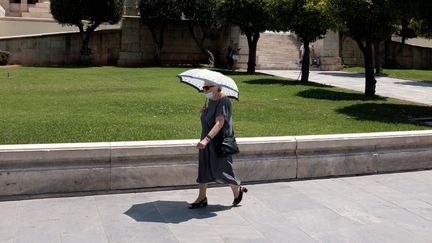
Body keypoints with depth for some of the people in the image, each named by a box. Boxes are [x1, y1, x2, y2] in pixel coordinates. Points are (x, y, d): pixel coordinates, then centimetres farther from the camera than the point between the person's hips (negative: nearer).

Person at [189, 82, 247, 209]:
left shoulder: (223, 102, -19)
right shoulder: (211, 101, 8)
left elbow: (219, 123, -32)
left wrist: (206, 139, -43)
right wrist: (204, 112, 0)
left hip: (219, 143, -9)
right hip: (207, 142, 9)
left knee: (221, 170, 2)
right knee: (203, 169, 8)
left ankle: (238, 190, 27)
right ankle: (202, 198, 17)